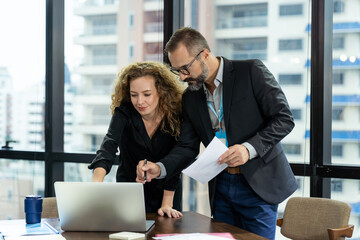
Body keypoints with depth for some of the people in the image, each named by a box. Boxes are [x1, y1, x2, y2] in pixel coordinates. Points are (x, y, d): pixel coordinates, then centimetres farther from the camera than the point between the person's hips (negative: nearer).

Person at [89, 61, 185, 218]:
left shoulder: (176, 114, -18)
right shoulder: (124, 112, -20)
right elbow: (109, 144, -38)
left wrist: (167, 204, -21)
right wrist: (96, 181, -55)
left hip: (166, 192, 1)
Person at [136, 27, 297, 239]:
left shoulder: (251, 71, -10)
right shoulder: (191, 97, 7)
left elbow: (284, 118, -12)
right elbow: (188, 147, 8)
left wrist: (249, 148, -25)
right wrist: (159, 168, -11)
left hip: (258, 184, -5)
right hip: (221, 187, 5)